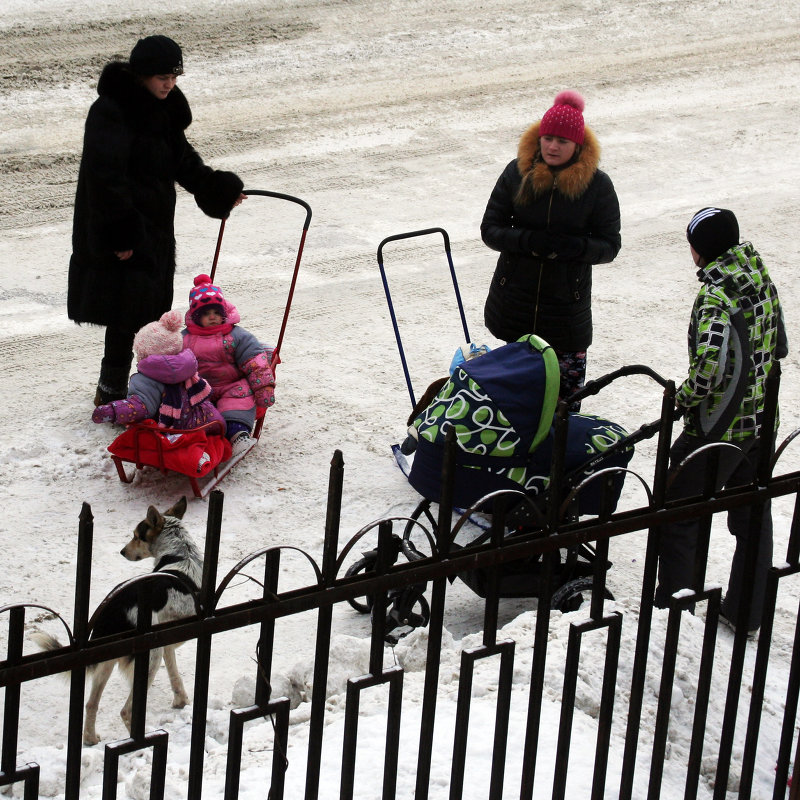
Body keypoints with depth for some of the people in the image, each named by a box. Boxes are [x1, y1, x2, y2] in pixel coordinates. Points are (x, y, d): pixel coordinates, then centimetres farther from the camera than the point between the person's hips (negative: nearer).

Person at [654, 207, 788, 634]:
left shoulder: (716, 295, -22)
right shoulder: (762, 282, 2)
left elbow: (709, 366, -32)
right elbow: (778, 347, 13)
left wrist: (683, 398, -15)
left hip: (718, 427, -8)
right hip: (761, 421, 8)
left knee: (680, 519, 5)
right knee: (752, 518, 18)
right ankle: (747, 614, 27)